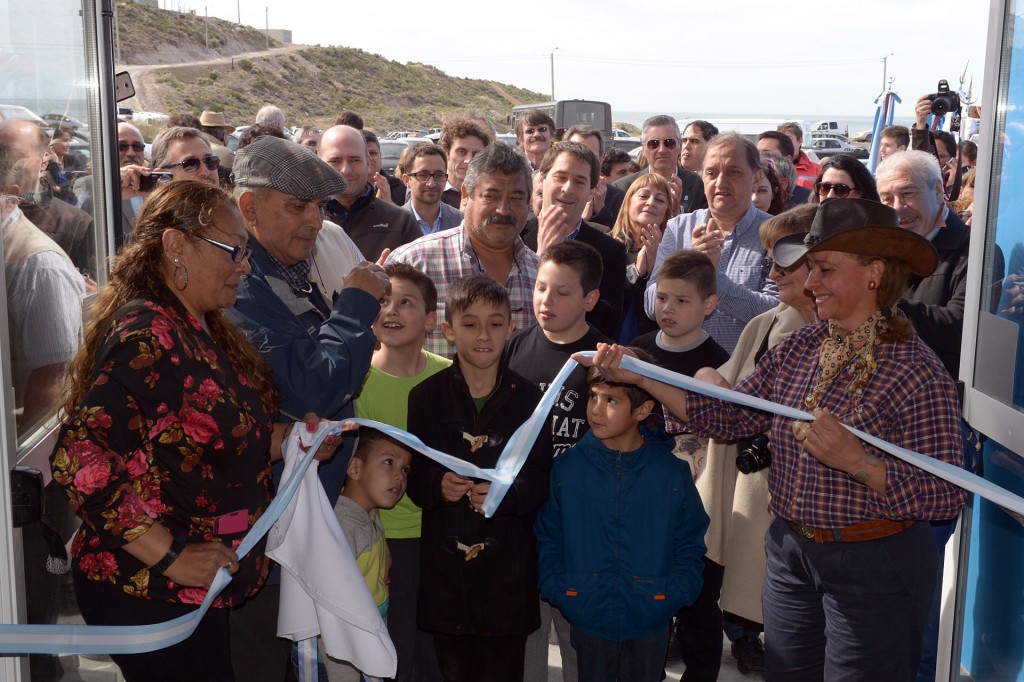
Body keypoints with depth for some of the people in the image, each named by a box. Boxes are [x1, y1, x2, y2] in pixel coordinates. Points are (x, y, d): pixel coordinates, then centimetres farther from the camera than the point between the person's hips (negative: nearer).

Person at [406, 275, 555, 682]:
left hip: (508, 567, -1)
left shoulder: (528, 398, -1)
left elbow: (542, 479, -2)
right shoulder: (427, 396, 1)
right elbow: (413, 474, 2)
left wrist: (507, 493, -21)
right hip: (446, 563, 1)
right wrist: (437, 485, -19)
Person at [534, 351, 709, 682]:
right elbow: (548, 537, 2)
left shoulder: (673, 472, -6)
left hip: (650, 626, 0)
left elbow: (690, 541, 2)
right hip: (588, 621, 0)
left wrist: (676, 593, -9)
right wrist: (556, 588, -9)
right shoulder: (567, 467, -5)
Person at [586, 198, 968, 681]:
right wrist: (638, 376, -8)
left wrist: (857, 461, -29)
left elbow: (947, 495, -17)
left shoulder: (917, 371, -16)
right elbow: (729, 416, -1)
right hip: (790, 549, 6)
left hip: (874, 565, -5)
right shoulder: (799, 347, 1)